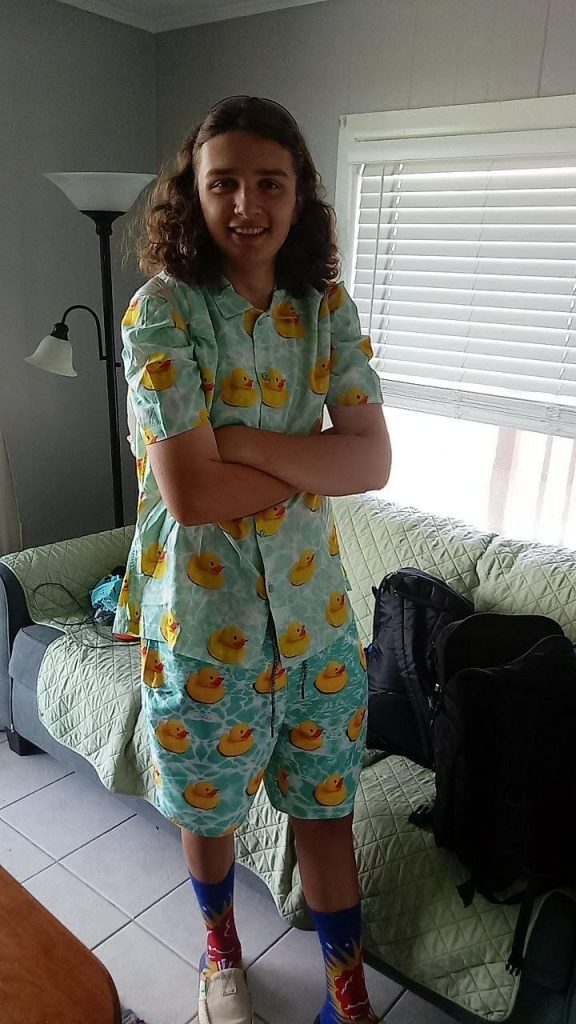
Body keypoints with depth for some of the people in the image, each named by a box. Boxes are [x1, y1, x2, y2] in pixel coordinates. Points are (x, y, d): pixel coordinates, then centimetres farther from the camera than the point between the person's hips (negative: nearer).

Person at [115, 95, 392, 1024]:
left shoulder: (329, 309, -1)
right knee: (208, 811, 21)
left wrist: (245, 443, -21)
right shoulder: (161, 309, -14)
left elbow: (374, 460, -10)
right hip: (204, 624, -2)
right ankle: (222, 946, 53)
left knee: (325, 810, 18)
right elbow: (190, 494, -22)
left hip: (317, 616, 3)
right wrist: (313, 463, -12)